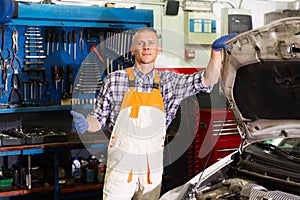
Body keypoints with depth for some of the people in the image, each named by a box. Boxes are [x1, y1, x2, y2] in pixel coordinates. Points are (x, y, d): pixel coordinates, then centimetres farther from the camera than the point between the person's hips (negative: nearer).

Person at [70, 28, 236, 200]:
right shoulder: (114, 80, -4)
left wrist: (216, 50, -18)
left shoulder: (169, 81, 3)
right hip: (121, 167, -3)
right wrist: (85, 124, -21)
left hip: (152, 170, 3)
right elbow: (99, 120, 1)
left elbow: (208, 80, -4)